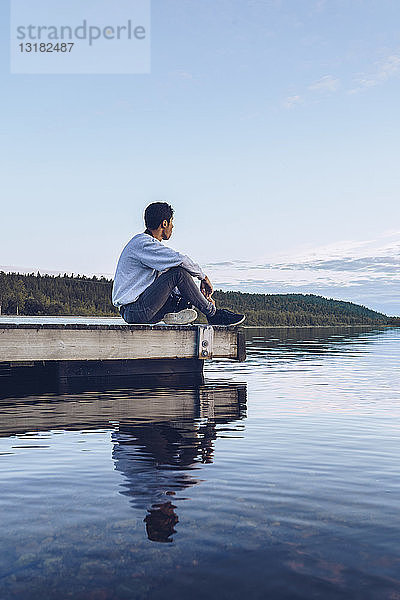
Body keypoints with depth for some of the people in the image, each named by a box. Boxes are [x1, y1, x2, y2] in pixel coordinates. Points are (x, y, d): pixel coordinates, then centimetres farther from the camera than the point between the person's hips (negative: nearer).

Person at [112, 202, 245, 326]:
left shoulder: (153, 245, 18)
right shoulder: (142, 243, -14)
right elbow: (179, 259, -27)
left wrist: (202, 297, 7)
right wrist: (203, 277, -10)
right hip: (133, 311, -10)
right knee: (179, 272, -21)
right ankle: (213, 314, -10)